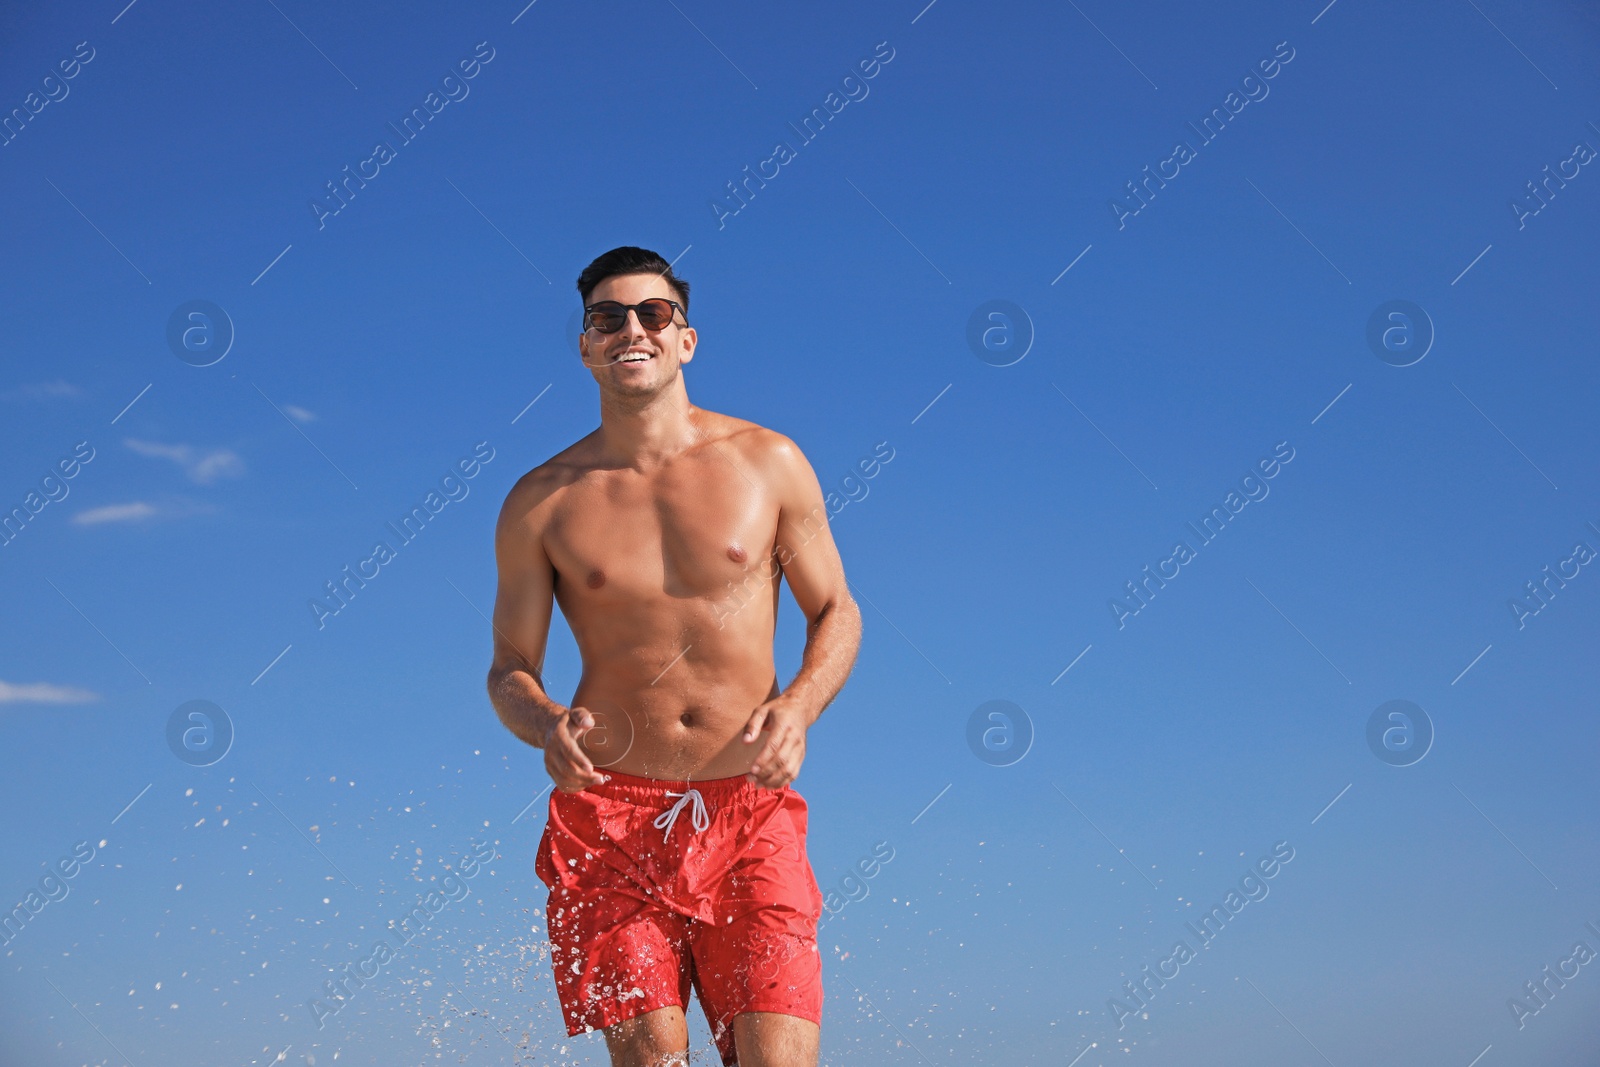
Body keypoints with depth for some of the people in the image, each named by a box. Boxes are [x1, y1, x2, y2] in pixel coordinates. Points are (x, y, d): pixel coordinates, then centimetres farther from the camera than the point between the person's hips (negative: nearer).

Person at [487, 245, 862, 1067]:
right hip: (609, 812, 0)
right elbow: (509, 669, 10)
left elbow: (836, 613, 12)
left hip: (751, 813, 0)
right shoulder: (540, 503, 5)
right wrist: (547, 726, -13)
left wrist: (799, 705, -9)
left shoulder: (769, 464, 5)